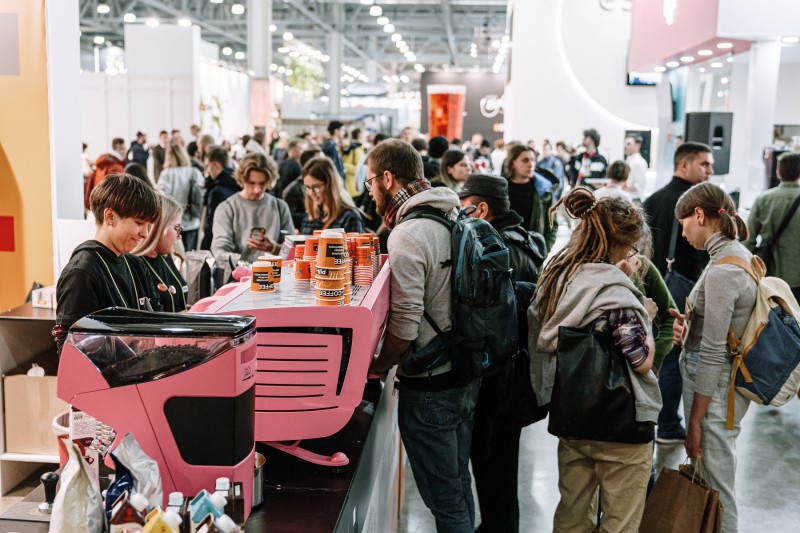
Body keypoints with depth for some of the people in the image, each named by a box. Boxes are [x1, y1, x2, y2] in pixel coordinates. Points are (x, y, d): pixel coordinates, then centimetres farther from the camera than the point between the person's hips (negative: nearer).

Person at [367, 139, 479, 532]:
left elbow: (404, 326, -21)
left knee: (444, 499, 5)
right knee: (459, 482, 22)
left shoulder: (408, 235, -19)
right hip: (466, 376, 9)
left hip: (430, 386, -9)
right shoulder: (455, 219, 6)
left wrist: (377, 367, -6)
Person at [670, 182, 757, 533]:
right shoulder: (741, 255, 8)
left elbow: (713, 353, -21)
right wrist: (690, 325, 0)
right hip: (729, 381, 10)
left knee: (714, 484, 2)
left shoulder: (721, 271, -21)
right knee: (707, 479, 20)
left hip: (714, 386, -10)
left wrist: (695, 421, -16)